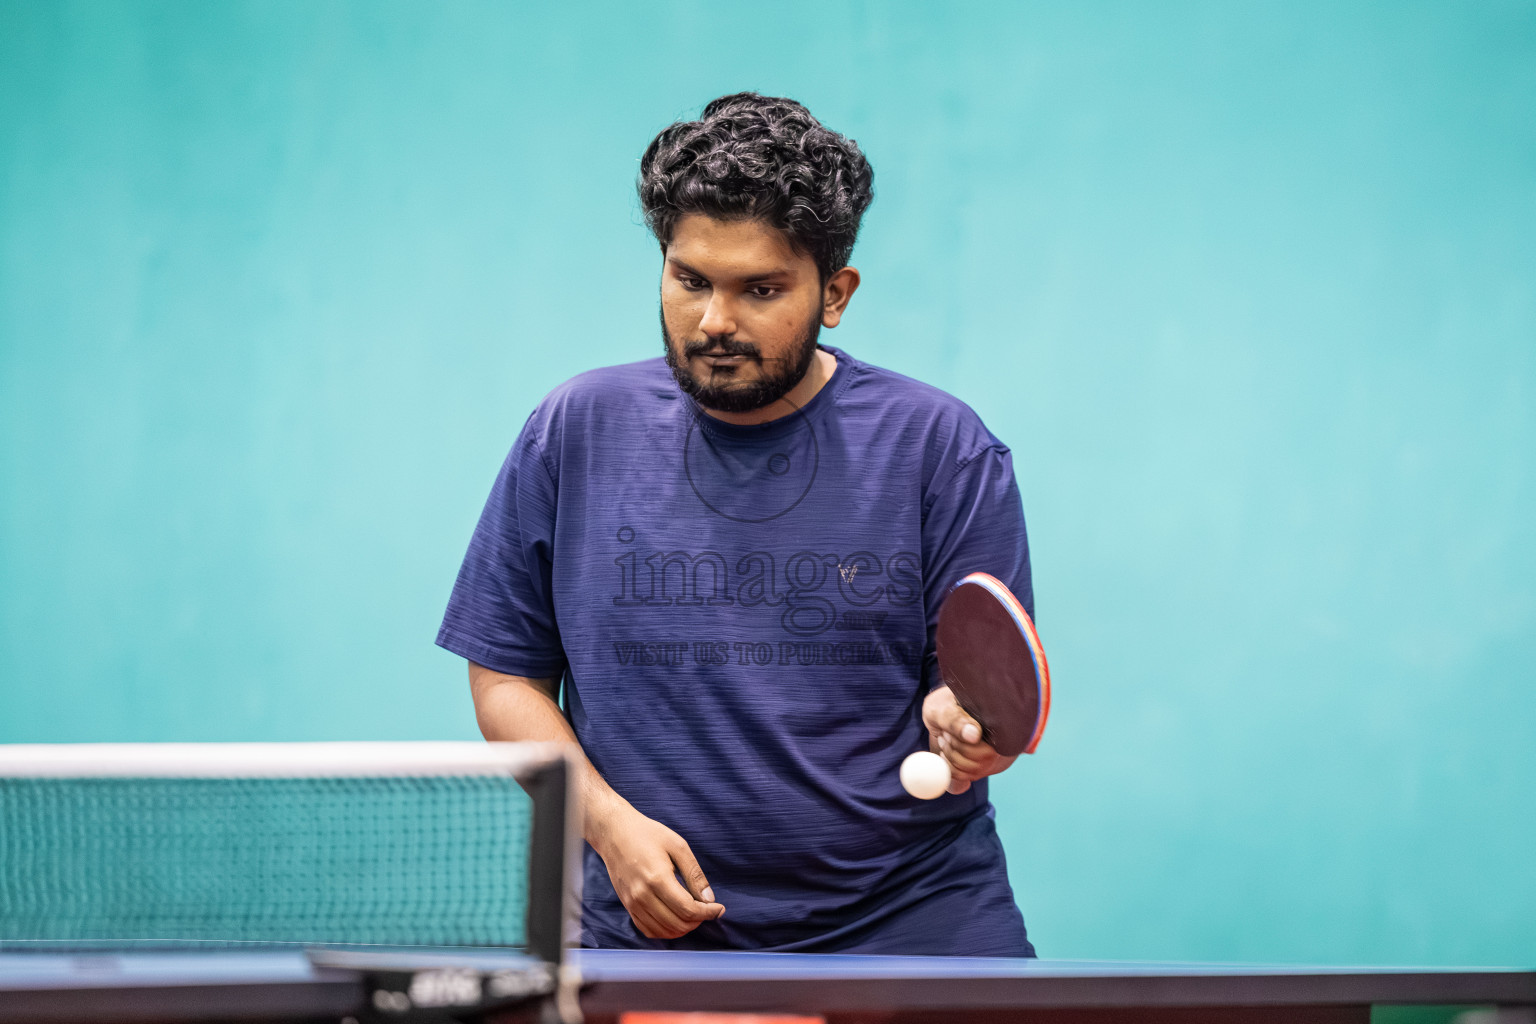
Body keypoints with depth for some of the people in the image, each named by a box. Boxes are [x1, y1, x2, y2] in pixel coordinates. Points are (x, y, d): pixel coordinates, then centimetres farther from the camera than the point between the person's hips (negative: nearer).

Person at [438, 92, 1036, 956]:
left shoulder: (940, 446, -2)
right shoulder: (574, 434, 3)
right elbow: (506, 675, 8)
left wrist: (961, 723, -25)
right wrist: (608, 819, -7)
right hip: (658, 930, 1)